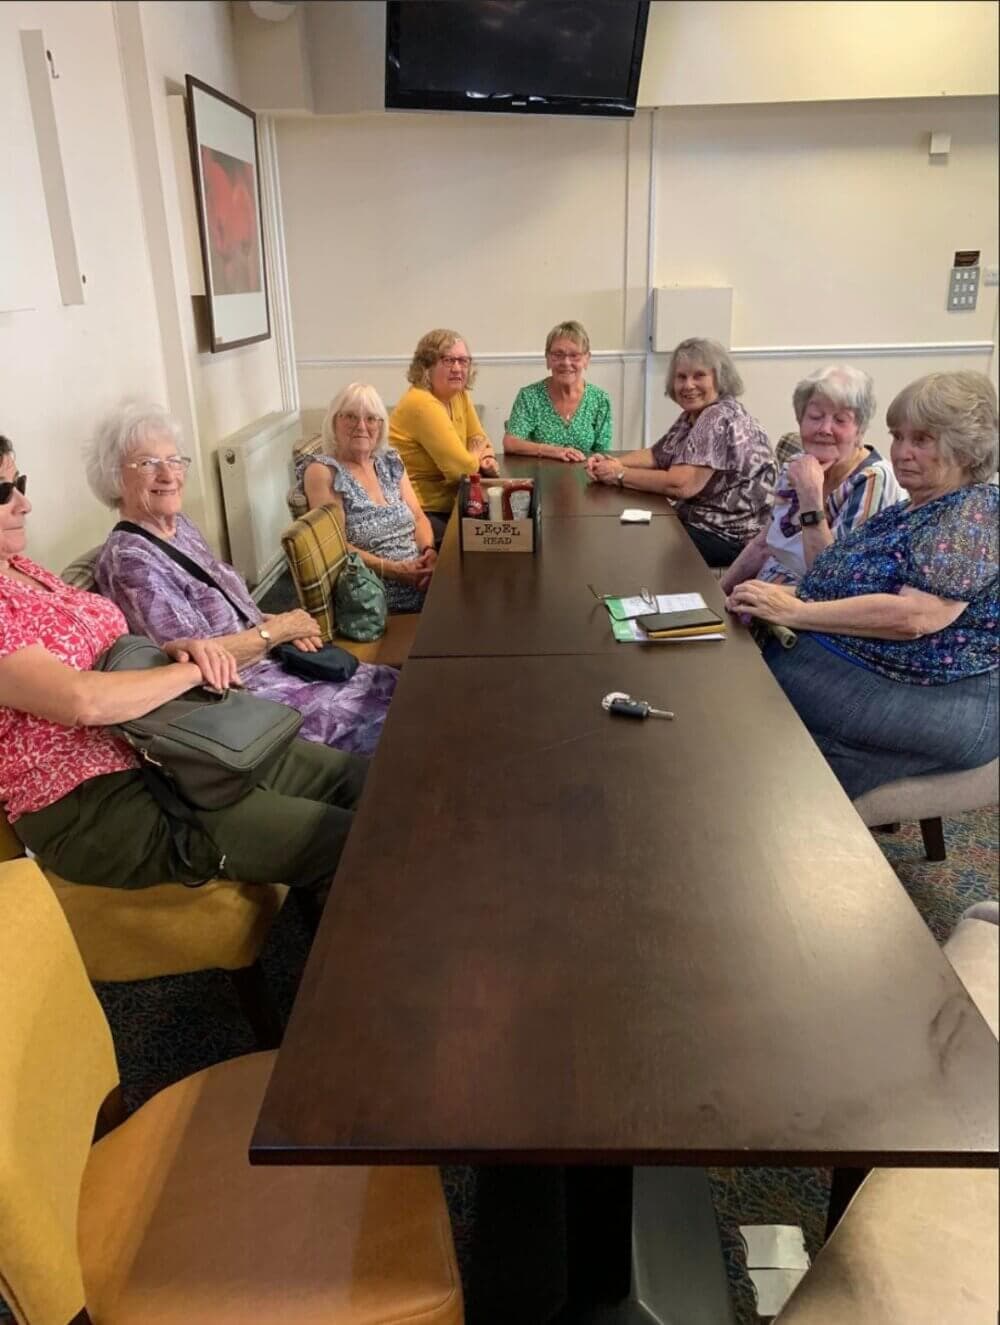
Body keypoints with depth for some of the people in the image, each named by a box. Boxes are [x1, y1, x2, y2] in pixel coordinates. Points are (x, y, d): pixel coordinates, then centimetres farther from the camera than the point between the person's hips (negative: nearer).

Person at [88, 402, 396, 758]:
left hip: (266, 661, 9)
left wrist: (273, 621, -1)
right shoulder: (129, 560, -19)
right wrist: (278, 629, -13)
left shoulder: (180, 525, 8)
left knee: (390, 686, 3)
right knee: (389, 715, -8)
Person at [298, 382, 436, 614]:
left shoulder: (390, 462, 16)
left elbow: (419, 517, 14)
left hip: (420, 577, 7)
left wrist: (429, 551, -9)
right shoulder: (322, 471, -3)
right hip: (376, 593, -7)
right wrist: (394, 570, -19)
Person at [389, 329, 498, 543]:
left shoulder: (459, 395, 7)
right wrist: (477, 455, 1)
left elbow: (479, 440, 17)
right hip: (419, 513, -9)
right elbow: (463, 467, -22)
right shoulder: (422, 404, -19)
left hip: (446, 505, 9)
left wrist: (487, 459, -6)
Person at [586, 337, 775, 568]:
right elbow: (655, 455, 15)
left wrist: (620, 475, -18)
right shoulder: (693, 415, 9)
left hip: (730, 537, -9)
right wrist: (612, 462, -5)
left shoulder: (720, 420, -21)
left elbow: (681, 485, -28)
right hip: (700, 521, 9)